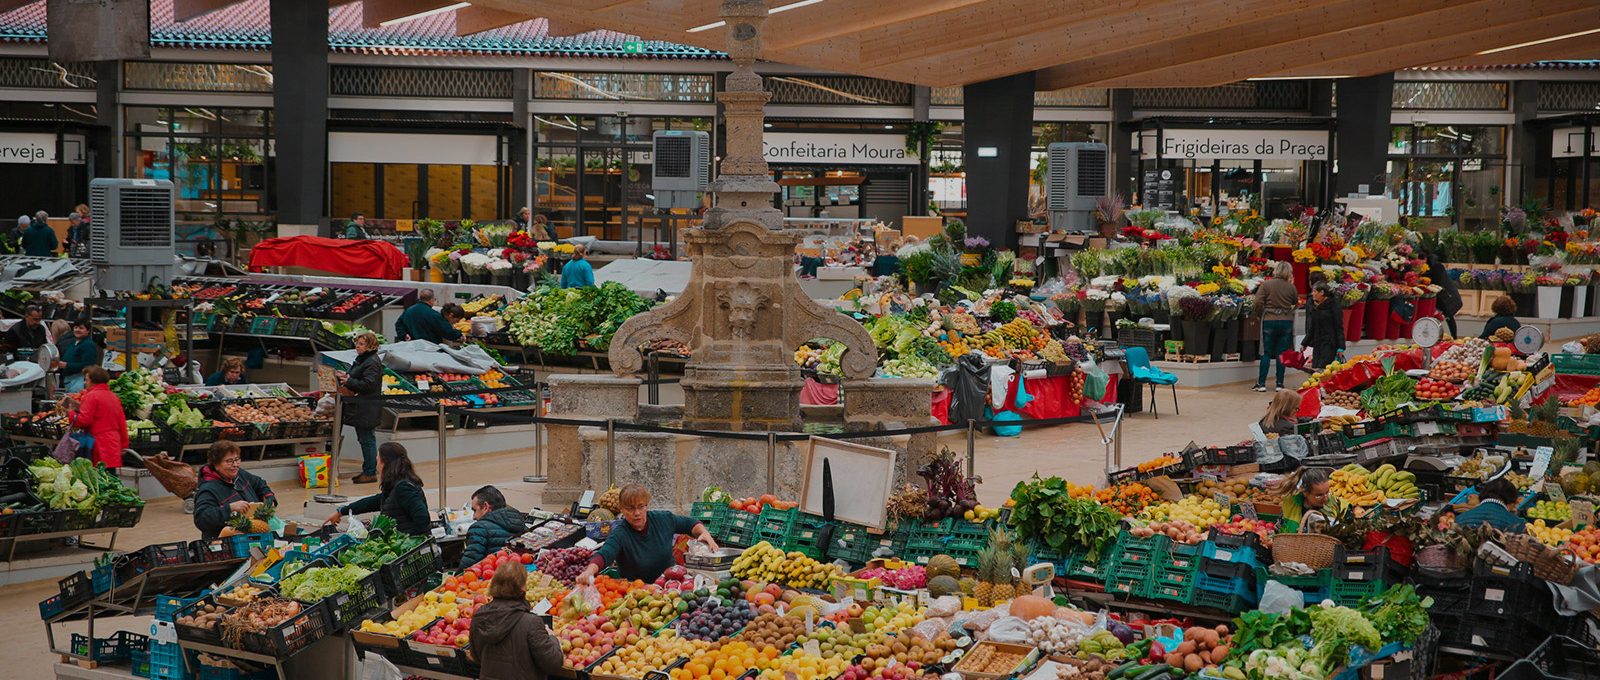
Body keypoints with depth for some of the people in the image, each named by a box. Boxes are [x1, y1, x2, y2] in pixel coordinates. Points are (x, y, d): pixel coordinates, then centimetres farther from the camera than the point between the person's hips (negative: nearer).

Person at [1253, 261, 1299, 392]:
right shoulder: (1291, 287, -2)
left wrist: (1262, 315, 3)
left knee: (1266, 353, 5)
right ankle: (1280, 384, 8)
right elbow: (1295, 303, 9)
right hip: (1286, 321, 1)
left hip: (1269, 321, -1)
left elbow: (1258, 302, -10)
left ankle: (1261, 383, 2)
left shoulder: (1266, 284, -5)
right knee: (1282, 354, 7)